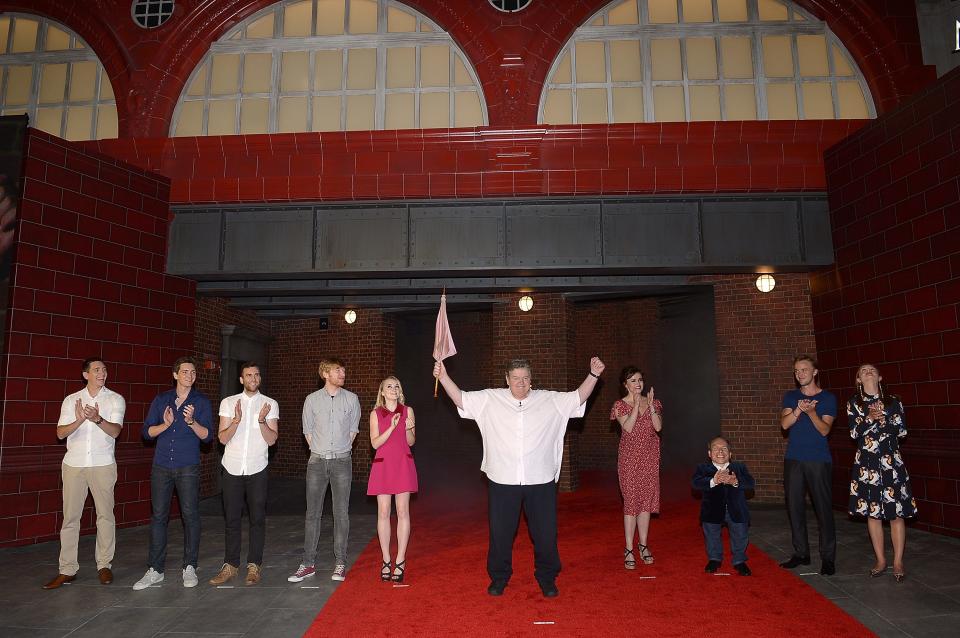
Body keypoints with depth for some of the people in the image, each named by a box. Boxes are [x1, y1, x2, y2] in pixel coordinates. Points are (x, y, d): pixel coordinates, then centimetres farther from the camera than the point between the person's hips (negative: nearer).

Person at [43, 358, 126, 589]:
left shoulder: (116, 399, 2)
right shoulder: (71, 400, 8)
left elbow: (115, 431, -10)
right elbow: (61, 433, -1)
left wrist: (98, 419, -30)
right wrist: (80, 420, -21)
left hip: (103, 465, -1)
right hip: (74, 464, 2)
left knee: (105, 515, 3)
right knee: (70, 517, 3)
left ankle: (104, 565, 14)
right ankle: (67, 569, 11)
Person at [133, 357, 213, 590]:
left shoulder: (201, 402, 3)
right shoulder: (161, 400, 10)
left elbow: (207, 435, -4)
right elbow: (147, 432, 7)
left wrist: (191, 422, -20)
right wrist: (165, 425, -12)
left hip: (188, 467, -2)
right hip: (161, 466, 2)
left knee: (190, 515, 0)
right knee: (158, 516, 5)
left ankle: (190, 568, 12)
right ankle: (155, 570, 13)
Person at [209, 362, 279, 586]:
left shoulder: (270, 404, 1)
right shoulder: (228, 402, 3)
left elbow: (271, 440, -5)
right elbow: (223, 438, -3)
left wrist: (262, 420, -21)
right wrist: (236, 420, -20)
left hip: (257, 469, -1)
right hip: (232, 468, 1)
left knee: (257, 519, 4)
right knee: (231, 519, 7)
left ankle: (254, 566, 13)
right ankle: (230, 565, 18)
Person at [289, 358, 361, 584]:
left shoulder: (351, 399, 3)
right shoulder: (312, 400, 3)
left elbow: (353, 429, 11)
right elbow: (307, 431, 10)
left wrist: (341, 450, 9)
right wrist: (320, 451, 8)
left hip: (341, 461, -1)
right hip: (317, 461, 1)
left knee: (341, 513, 0)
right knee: (313, 513, 4)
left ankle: (340, 563, 8)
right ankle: (308, 563, 12)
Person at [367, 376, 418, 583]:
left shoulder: (408, 411, 5)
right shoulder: (376, 414, 4)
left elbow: (411, 442, 6)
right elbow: (375, 443, -5)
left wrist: (409, 429, -15)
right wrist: (392, 427, -17)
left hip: (403, 464, 0)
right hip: (383, 465, 0)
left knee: (403, 512, -2)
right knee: (383, 513, 1)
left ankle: (400, 562, 5)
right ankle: (386, 561, 11)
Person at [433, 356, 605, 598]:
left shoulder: (550, 400, 4)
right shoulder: (489, 399, 3)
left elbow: (579, 397, 5)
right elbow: (461, 399, 2)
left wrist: (593, 375, -7)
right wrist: (443, 377, -8)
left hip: (541, 481, 0)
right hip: (502, 481, 0)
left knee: (545, 533, 10)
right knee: (500, 533, 11)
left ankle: (547, 578, 30)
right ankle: (499, 577, 31)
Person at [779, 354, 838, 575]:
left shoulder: (828, 398, 2)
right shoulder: (790, 397, 11)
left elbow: (824, 429, -6)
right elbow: (784, 424, -3)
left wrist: (811, 412, -24)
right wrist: (798, 410, -22)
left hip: (819, 460, -3)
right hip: (793, 459, 3)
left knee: (823, 508, -2)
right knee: (794, 507, 5)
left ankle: (828, 557, 6)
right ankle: (801, 553, 15)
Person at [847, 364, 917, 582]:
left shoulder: (893, 401, 3)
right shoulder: (853, 404, 5)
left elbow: (902, 430, -3)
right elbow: (854, 433, -5)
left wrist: (881, 417, -13)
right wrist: (870, 418, -19)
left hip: (891, 462, -1)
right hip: (866, 464, 1)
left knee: (896, 512, -1)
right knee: (872, 512, 5)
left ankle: (898, 562, 10)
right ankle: (881, 560, 17)